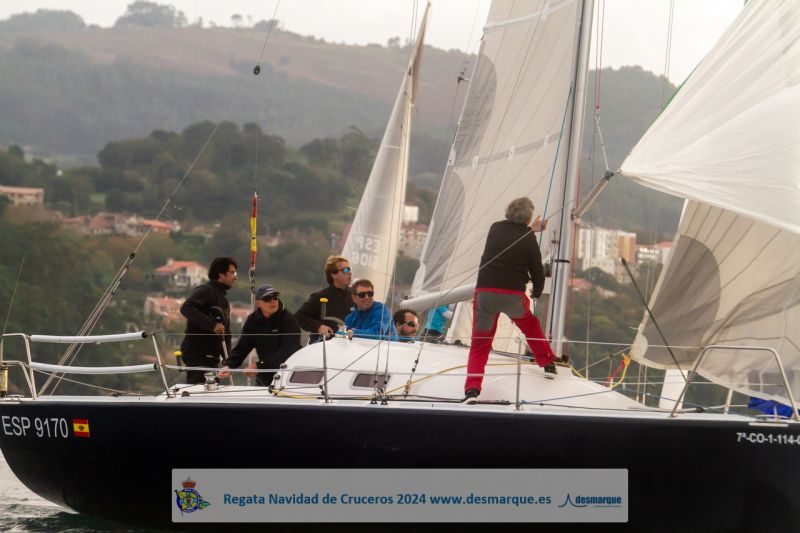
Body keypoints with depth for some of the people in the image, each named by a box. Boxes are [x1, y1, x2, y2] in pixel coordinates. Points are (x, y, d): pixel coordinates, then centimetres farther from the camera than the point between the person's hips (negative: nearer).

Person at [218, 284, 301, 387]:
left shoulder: (289, 319, -15)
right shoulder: (252, 320, 2)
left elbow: (287, 351, -23)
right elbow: (242, 346, -1)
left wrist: (259, 366, -29)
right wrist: (230, 365, -21)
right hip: (265, 377, 5)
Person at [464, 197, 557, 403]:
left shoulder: (495, 229, 8)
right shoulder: (528, 239, 0)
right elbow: (538, 272, 8)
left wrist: (529, 230, 43)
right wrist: (537, 292, 28)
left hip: (485, 293, 1)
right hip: (513, 296, -1)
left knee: (479, 343, 9)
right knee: (530, 324, 32)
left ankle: (472, 389, -10)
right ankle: (548, 364, 39)